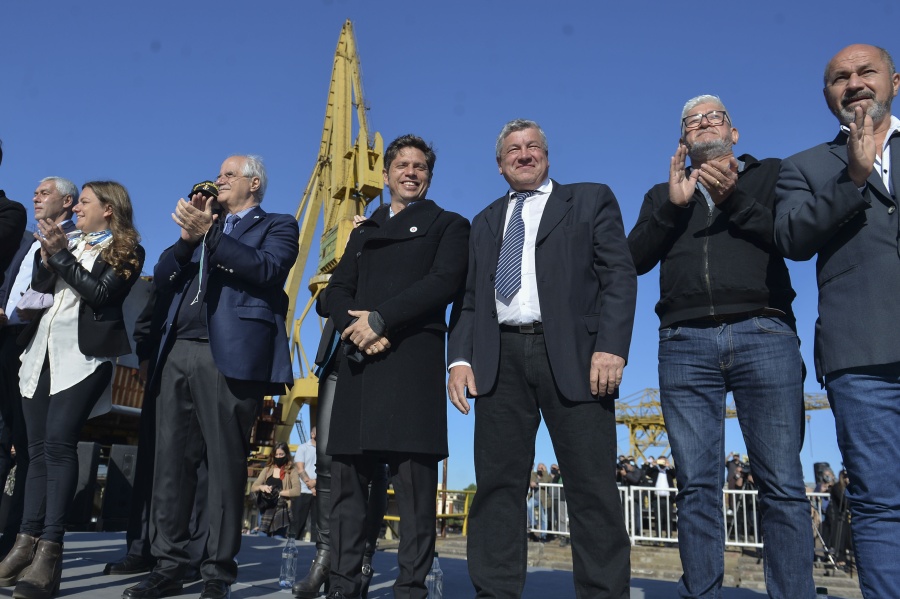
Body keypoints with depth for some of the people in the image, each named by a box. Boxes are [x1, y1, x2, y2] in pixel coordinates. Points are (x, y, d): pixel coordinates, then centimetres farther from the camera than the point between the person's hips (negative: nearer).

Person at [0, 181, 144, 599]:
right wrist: (46, 255, -1)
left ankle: (50, 550, -17)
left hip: (83, 354, -6)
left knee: (58, 443, -17)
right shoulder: (69, 241, 22)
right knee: (38, 447, 4)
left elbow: (101, 294, -9)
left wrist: (62, 254, -6)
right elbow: (40, 287, 16)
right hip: (41, 351, 6)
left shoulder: (126, 251, 3)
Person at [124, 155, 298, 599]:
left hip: (229, 356, -6)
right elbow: (163, 278, 17)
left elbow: (266, 269, -10)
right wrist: (187, 237, 1)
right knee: (171, 461, 4)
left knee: (226, 465, -3)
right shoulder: (204, 222, 26)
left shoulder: (277, 226, 10)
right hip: (178, 353, 6)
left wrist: (208, 233, -13)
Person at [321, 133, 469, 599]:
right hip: (359, 362, 5)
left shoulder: (448, 225, 13)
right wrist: (355, 329, -8)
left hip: (413, 362, -4)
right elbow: (337, 293, 15)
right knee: (346, 481, 2)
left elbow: (444, 281, -5)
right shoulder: (362, 233, 26)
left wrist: (380, 319, -12)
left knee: (414, 481, -6)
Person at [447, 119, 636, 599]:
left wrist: (611, 347, -13)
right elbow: (468, 297, 18)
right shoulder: (485, 222, 24)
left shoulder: (591, 200, 13)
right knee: (497, 486, 3)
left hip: (571, 355, -3)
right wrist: (460, 358, 2)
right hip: (501, 358, 4)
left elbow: (619, 274, 1)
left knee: (593, 488, -2)